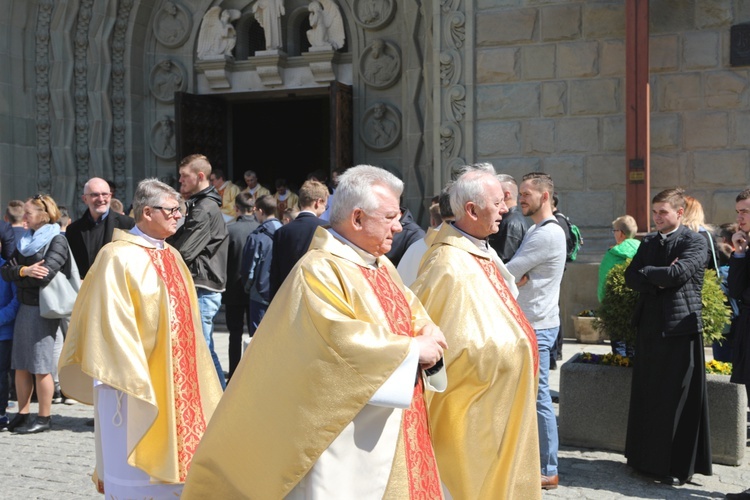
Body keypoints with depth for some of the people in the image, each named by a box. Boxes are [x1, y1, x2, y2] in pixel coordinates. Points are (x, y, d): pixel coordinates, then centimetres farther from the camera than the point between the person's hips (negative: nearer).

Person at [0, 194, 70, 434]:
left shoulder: (57, 240, -6)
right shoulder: (26, 240, 15)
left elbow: (45, 275, -18)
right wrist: (24, 271, -15)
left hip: (43, 309, -7)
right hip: (25, 307, 7)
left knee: (41, 366, -2)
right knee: (21, 365, 8)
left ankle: (44, 418, 7)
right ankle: (22, 414, 17)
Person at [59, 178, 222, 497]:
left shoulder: (171, 256, 11)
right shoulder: (118, 258, -12)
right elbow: (112, 322, -17)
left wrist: (191, 373, 16)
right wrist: (128, 376, -21)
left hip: (173, 379, 7)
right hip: (136, 377, -7)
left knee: (167, 454, 13)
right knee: (137, 459, 2)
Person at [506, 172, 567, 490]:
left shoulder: (547, 234, -17)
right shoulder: (536, 230, 15)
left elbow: (508, 273, -17)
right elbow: (519, 274, 9)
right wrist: (519, 278, -12)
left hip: (537, 327, -10)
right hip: (529, 323, 10)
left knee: (538, 397, -4)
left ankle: (549, 471, 4)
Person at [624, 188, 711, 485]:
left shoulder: (694, 242, -5)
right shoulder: (648, 243, 14)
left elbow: (679, 273, -20)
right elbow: (631, 278, 5)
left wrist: (646, 272, -6)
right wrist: (659, 280, -11)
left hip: (680, 328, -6)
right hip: (649, 326, 6)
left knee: (679, 401, 0)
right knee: (647, 397, 11)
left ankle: (679, 466, 10)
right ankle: (646, 458, 22)